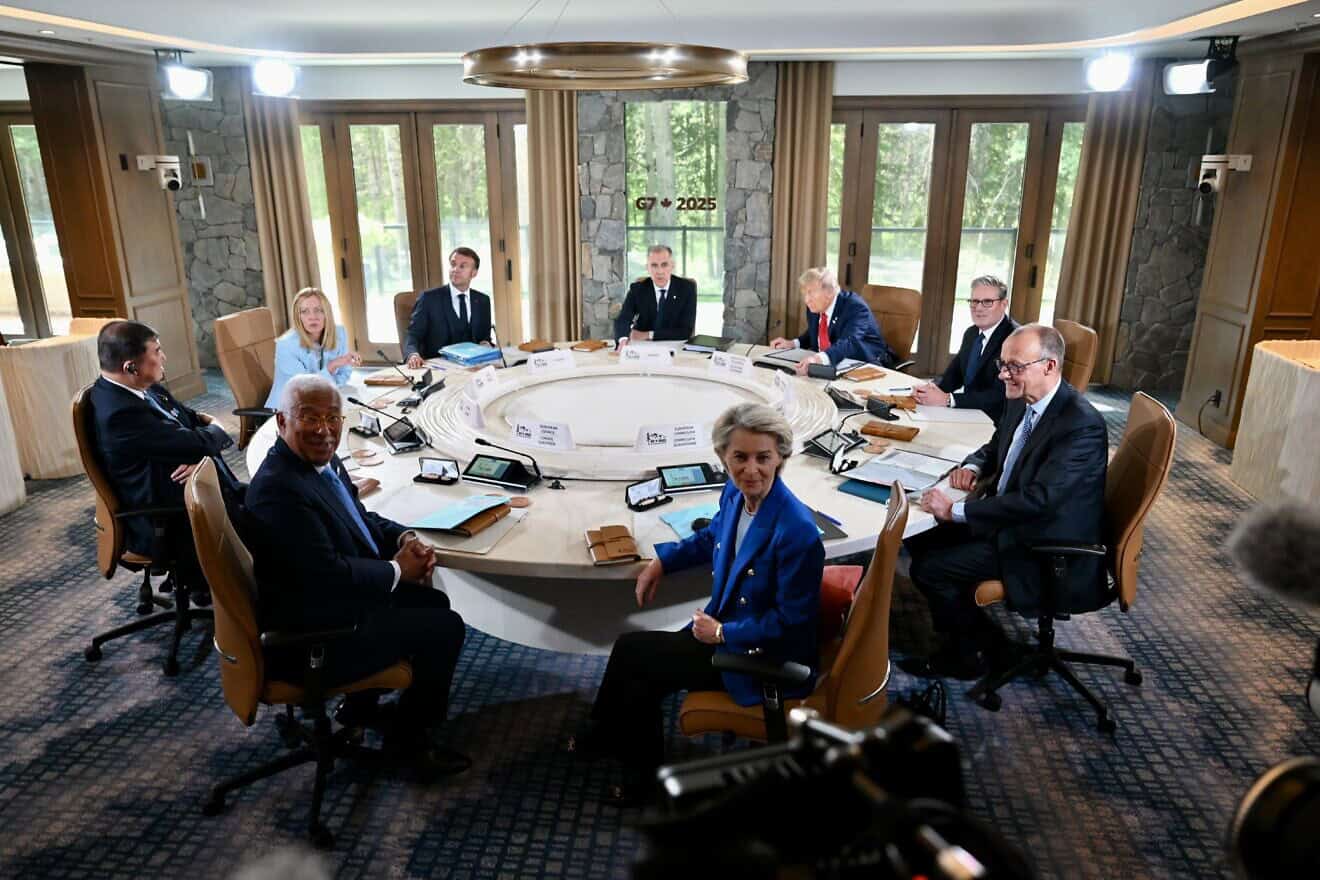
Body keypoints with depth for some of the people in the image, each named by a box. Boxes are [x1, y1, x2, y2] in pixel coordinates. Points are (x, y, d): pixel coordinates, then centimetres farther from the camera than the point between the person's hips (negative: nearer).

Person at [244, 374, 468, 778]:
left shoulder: (322, 460, 1)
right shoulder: (279, 490, -28)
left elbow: (359, 518, 15)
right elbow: (329, 574, -30)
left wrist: (405, 537, -3)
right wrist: (397, 570, -15)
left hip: (336, 601, 10)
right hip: (311, 639, -10)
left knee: (432, 602, 19)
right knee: (445, 628, -6)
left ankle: (360, 707, 29)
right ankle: (408, 738, 15)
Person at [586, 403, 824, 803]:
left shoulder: (797, 530, -29)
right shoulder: (735, 494, -6)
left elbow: (790, 622, -21)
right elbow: (713, 536, 18)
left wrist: (722, 633, -15)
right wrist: (662, 560, 7)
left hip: (768, 661, -7)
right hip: (726, 629, 7)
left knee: (630, 651, -5)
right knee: (640, 676, -1)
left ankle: (604, 736, 24)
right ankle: (641, 767, 27)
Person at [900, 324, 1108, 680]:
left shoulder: (1082, 425, -25)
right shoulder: (1020, 401, 2)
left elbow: (1038, 500, -32)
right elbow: (996, 448, 21)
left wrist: (956, 510, -29)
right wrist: (972, 466, -2)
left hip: (1044, 546, -9)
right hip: (1005, 516, 9)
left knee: (929, 568, -14)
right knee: (920, 539, 3)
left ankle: (975, 647, 11)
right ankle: (962, 636, 15)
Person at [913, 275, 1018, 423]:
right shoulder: (971, 333, 9)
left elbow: (1000, 394, -23)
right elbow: (953, 374, 13)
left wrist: (947, 399, -29)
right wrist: (931, 387, -9)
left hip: (998, 422, -7)